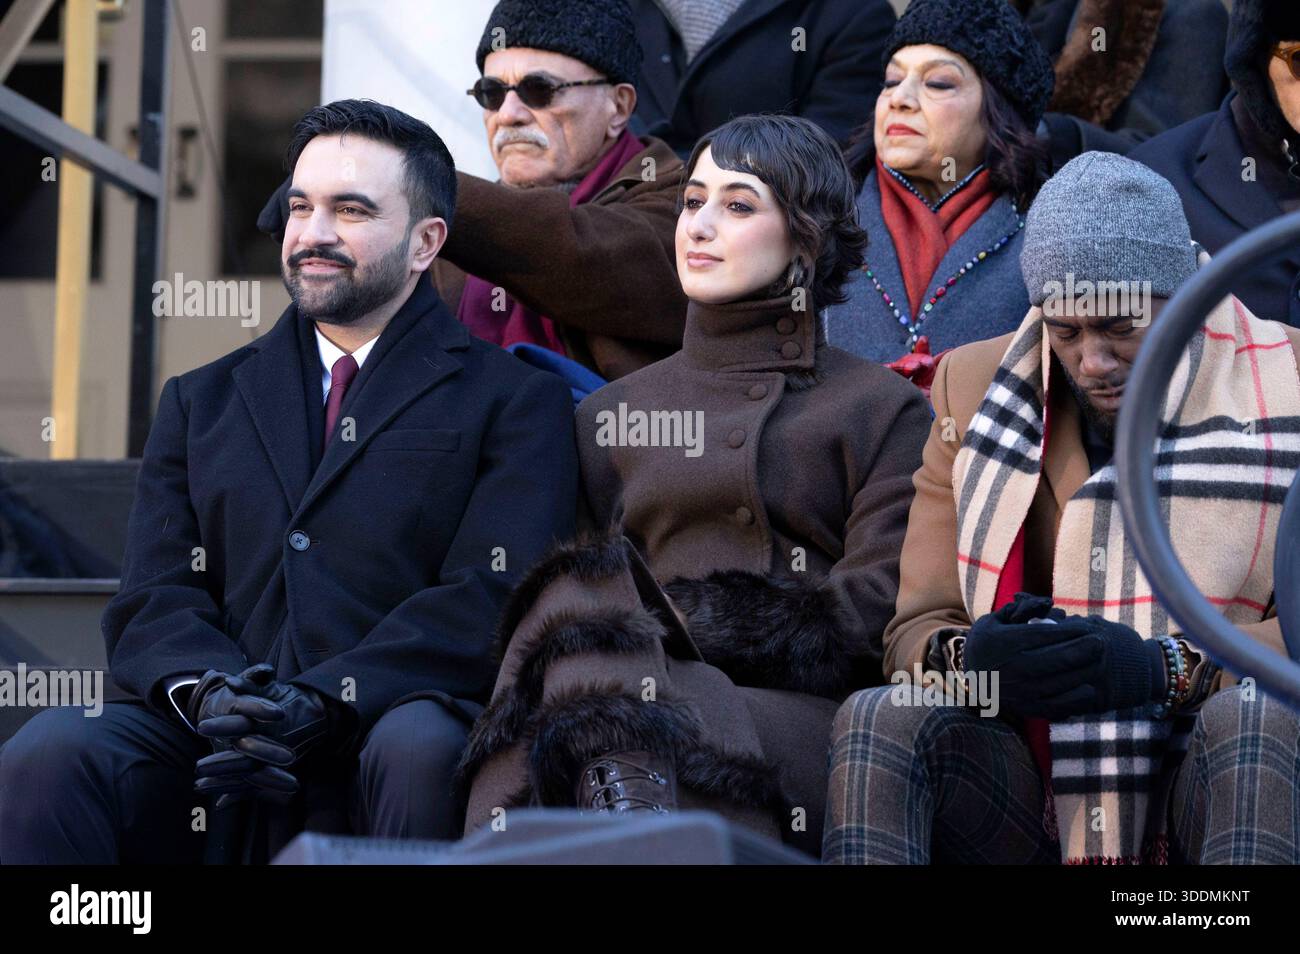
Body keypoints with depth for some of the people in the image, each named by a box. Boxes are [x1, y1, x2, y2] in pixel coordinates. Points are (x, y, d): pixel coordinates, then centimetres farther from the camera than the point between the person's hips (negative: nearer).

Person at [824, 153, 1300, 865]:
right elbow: (917, 631, 9)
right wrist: (967, 657, -16)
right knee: (877, 718, -27)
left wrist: (1169, 667, -23)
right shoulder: (975, 387, 11)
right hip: (1025, 790, 2)